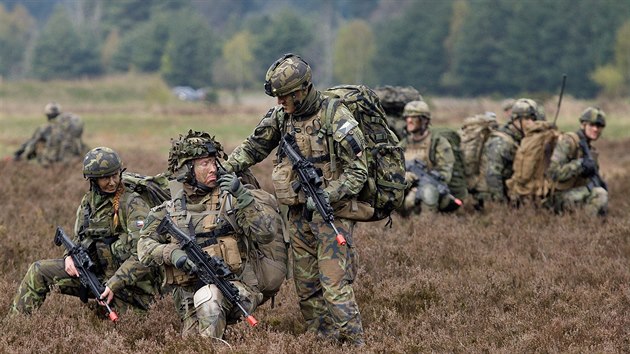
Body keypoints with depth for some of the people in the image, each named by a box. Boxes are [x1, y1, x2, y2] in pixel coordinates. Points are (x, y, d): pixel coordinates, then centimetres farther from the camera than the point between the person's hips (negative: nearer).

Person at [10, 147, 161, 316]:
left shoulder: (132, 204, -13)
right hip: (95, 270, 6)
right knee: (39, 270, 1)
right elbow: (79, 238, 21)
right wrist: (69, 256, -3)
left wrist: (114, 284, -27)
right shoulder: (88, 201, 8)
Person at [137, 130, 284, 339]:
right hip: (191, 299, 3)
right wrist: (171, 253, -16)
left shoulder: (231, 199, 1)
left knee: (207, 296, -34)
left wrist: (243, 196, -19)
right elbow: (145, 247, 4)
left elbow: (267, 233, -9)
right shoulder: (170, 211, 10)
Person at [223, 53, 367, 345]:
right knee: (307, 288, 8)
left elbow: (357, 171, -14)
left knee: (335, 285, -14)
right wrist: (227, 169, 7)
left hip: (332, 212, -7)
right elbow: (255, 146, 20)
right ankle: (324, 341, 16)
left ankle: (354, 344, -10)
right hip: (298, 214, 7)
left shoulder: (335, 118, -15)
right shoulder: (281, 116, 5)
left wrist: (324, 195, -24)